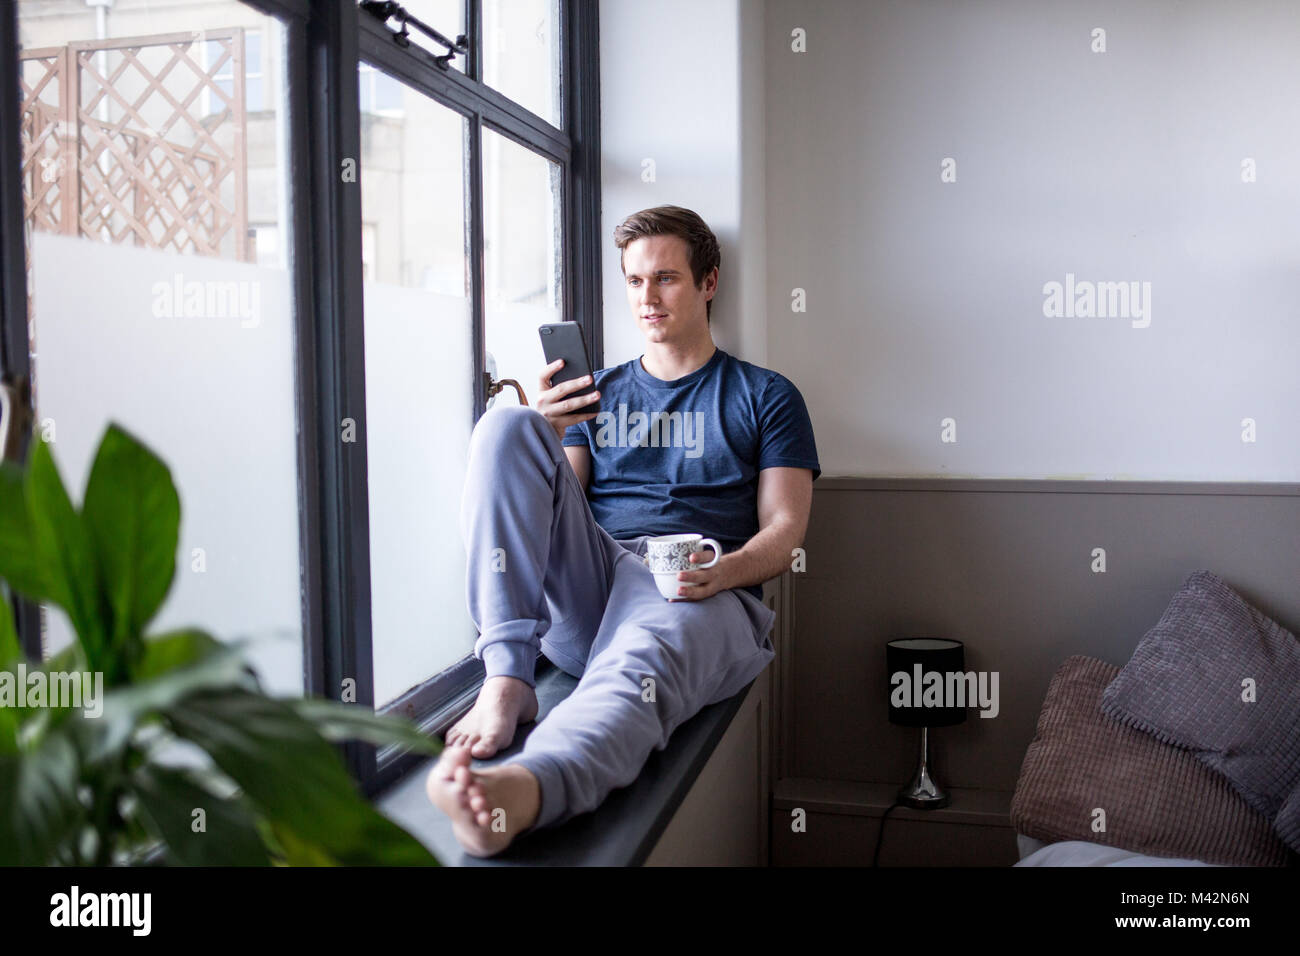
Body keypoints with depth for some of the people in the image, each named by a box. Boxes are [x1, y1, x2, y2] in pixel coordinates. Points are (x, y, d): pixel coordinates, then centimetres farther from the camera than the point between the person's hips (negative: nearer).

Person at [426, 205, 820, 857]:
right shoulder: (598, 392, 27)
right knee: (506, 426, -18)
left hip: (698, 595, -3)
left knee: (640, 666, -40)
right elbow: (560, 507, 17)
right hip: (582, 590, 4)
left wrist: (722, 571, -15)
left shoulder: (766, 397, 19)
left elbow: (783, 532, 8)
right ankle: (506, 680, -31)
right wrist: (544, 438, -4)